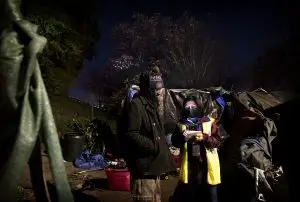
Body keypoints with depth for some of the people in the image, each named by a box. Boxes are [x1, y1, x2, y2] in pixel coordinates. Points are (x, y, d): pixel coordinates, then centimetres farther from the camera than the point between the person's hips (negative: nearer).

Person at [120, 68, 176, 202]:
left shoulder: (151, 106, 18)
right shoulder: (136, 105, -15)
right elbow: (130, 135, -24)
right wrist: (154, 146, -19)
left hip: (153, 167, 10)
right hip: (143, 167, -10)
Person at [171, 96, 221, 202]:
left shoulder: (209, 122, 4)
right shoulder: (181, 124, 11)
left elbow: (217, 140, -2)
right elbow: (174, 142, 3)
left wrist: (204, 138, -19)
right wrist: (182, 137, -17)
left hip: (207, 164, -1)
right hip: (189, 165, 2)